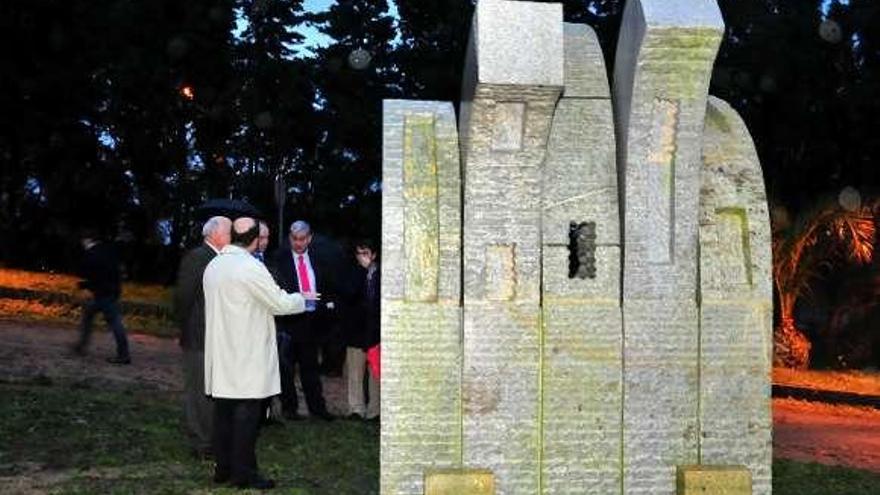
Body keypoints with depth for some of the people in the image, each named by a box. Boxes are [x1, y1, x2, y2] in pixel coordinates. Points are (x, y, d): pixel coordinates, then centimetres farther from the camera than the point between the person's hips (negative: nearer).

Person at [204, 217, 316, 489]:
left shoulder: (213, 266, 9)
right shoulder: (250, 267, -16)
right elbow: (281, 303, -13)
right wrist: (303, 298, 6)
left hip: (222, 353, 8)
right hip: (248, 355, -8)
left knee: (223, 410, 12)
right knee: (247, 413, -2)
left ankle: (223, 468, 19)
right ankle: (243, 472, 3)